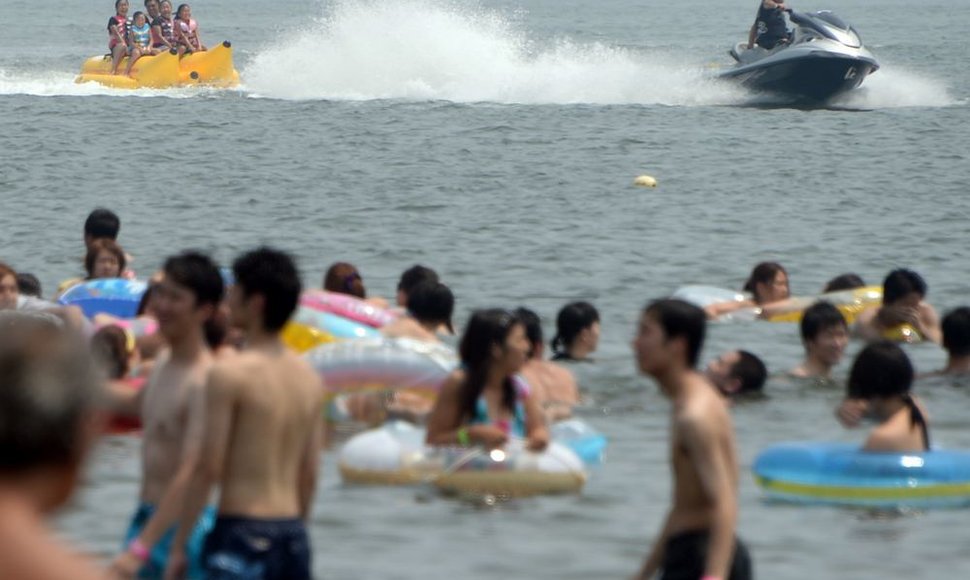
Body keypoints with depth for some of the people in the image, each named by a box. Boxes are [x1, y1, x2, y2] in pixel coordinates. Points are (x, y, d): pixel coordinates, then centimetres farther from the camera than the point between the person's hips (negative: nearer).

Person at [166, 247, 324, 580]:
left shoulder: (229, 374, -11)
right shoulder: (309, 379, 9)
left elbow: (209, 469, -13)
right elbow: (309, 474, 12)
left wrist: (178, 546, -8)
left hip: (242, 530, -7)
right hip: (292, 533, 7)